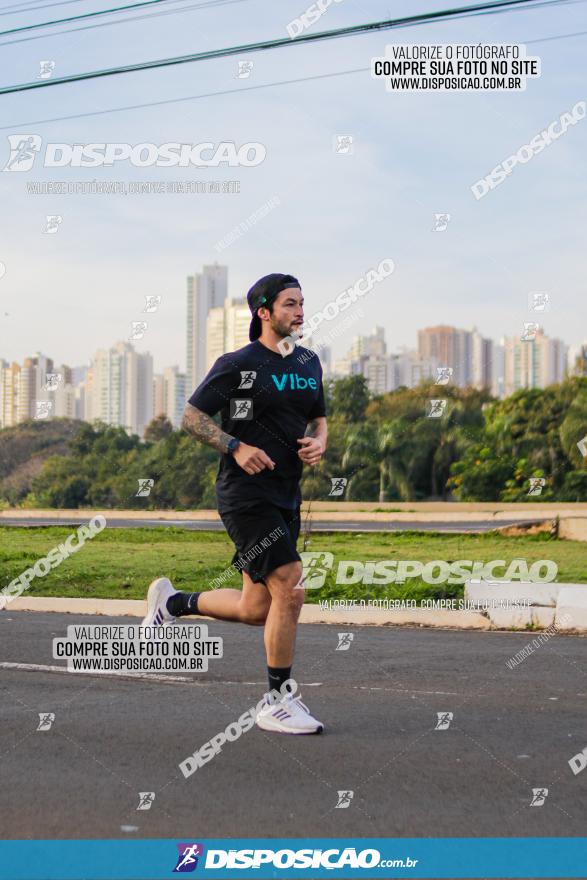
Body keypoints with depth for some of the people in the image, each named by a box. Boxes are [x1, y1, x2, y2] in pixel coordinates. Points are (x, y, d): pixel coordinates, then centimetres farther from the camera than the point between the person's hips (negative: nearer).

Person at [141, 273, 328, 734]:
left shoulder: (309, 363, 12)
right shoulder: (238, 364, -8)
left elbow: (318, 418, 24)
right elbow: (192, 416, -5)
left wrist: (319, 442, 1)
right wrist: (237, 447, -18)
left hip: (286, 497, 8)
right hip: (246, 494, -8)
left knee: (256, 610, 9)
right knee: (290, 590, -16)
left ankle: (174, 601, 34)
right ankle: (278, 703, -2)